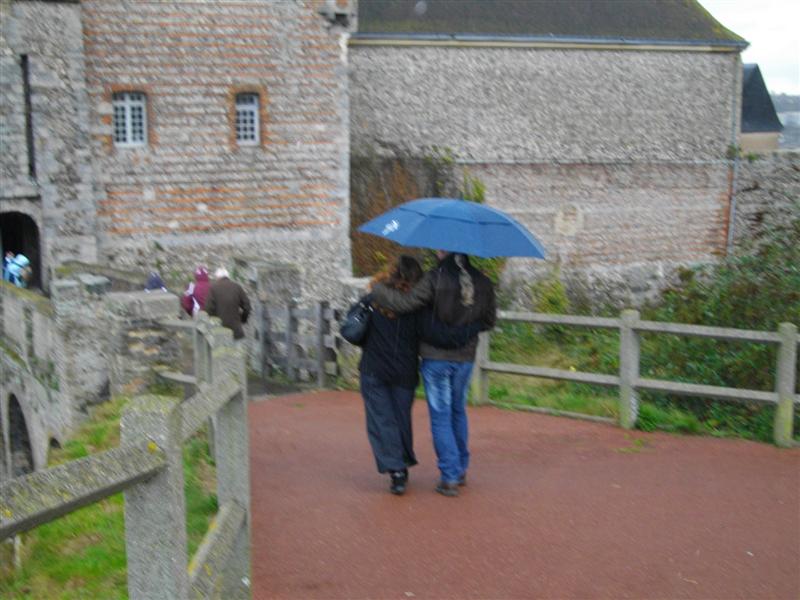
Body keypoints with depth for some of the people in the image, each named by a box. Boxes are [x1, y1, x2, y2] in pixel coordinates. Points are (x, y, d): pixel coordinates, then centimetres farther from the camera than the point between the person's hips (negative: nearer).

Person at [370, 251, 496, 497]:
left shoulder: (435, 278, -17)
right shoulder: (482, 282, -1)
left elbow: (405, 303, -19)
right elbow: (489, 320, 7)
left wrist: (376, 288, -5)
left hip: (436, 358, -4)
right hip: (465, 357, 5)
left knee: (440, 416, 4)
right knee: (458, 412, 22)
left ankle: (449, 477, 3)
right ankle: (461, 469, 30)